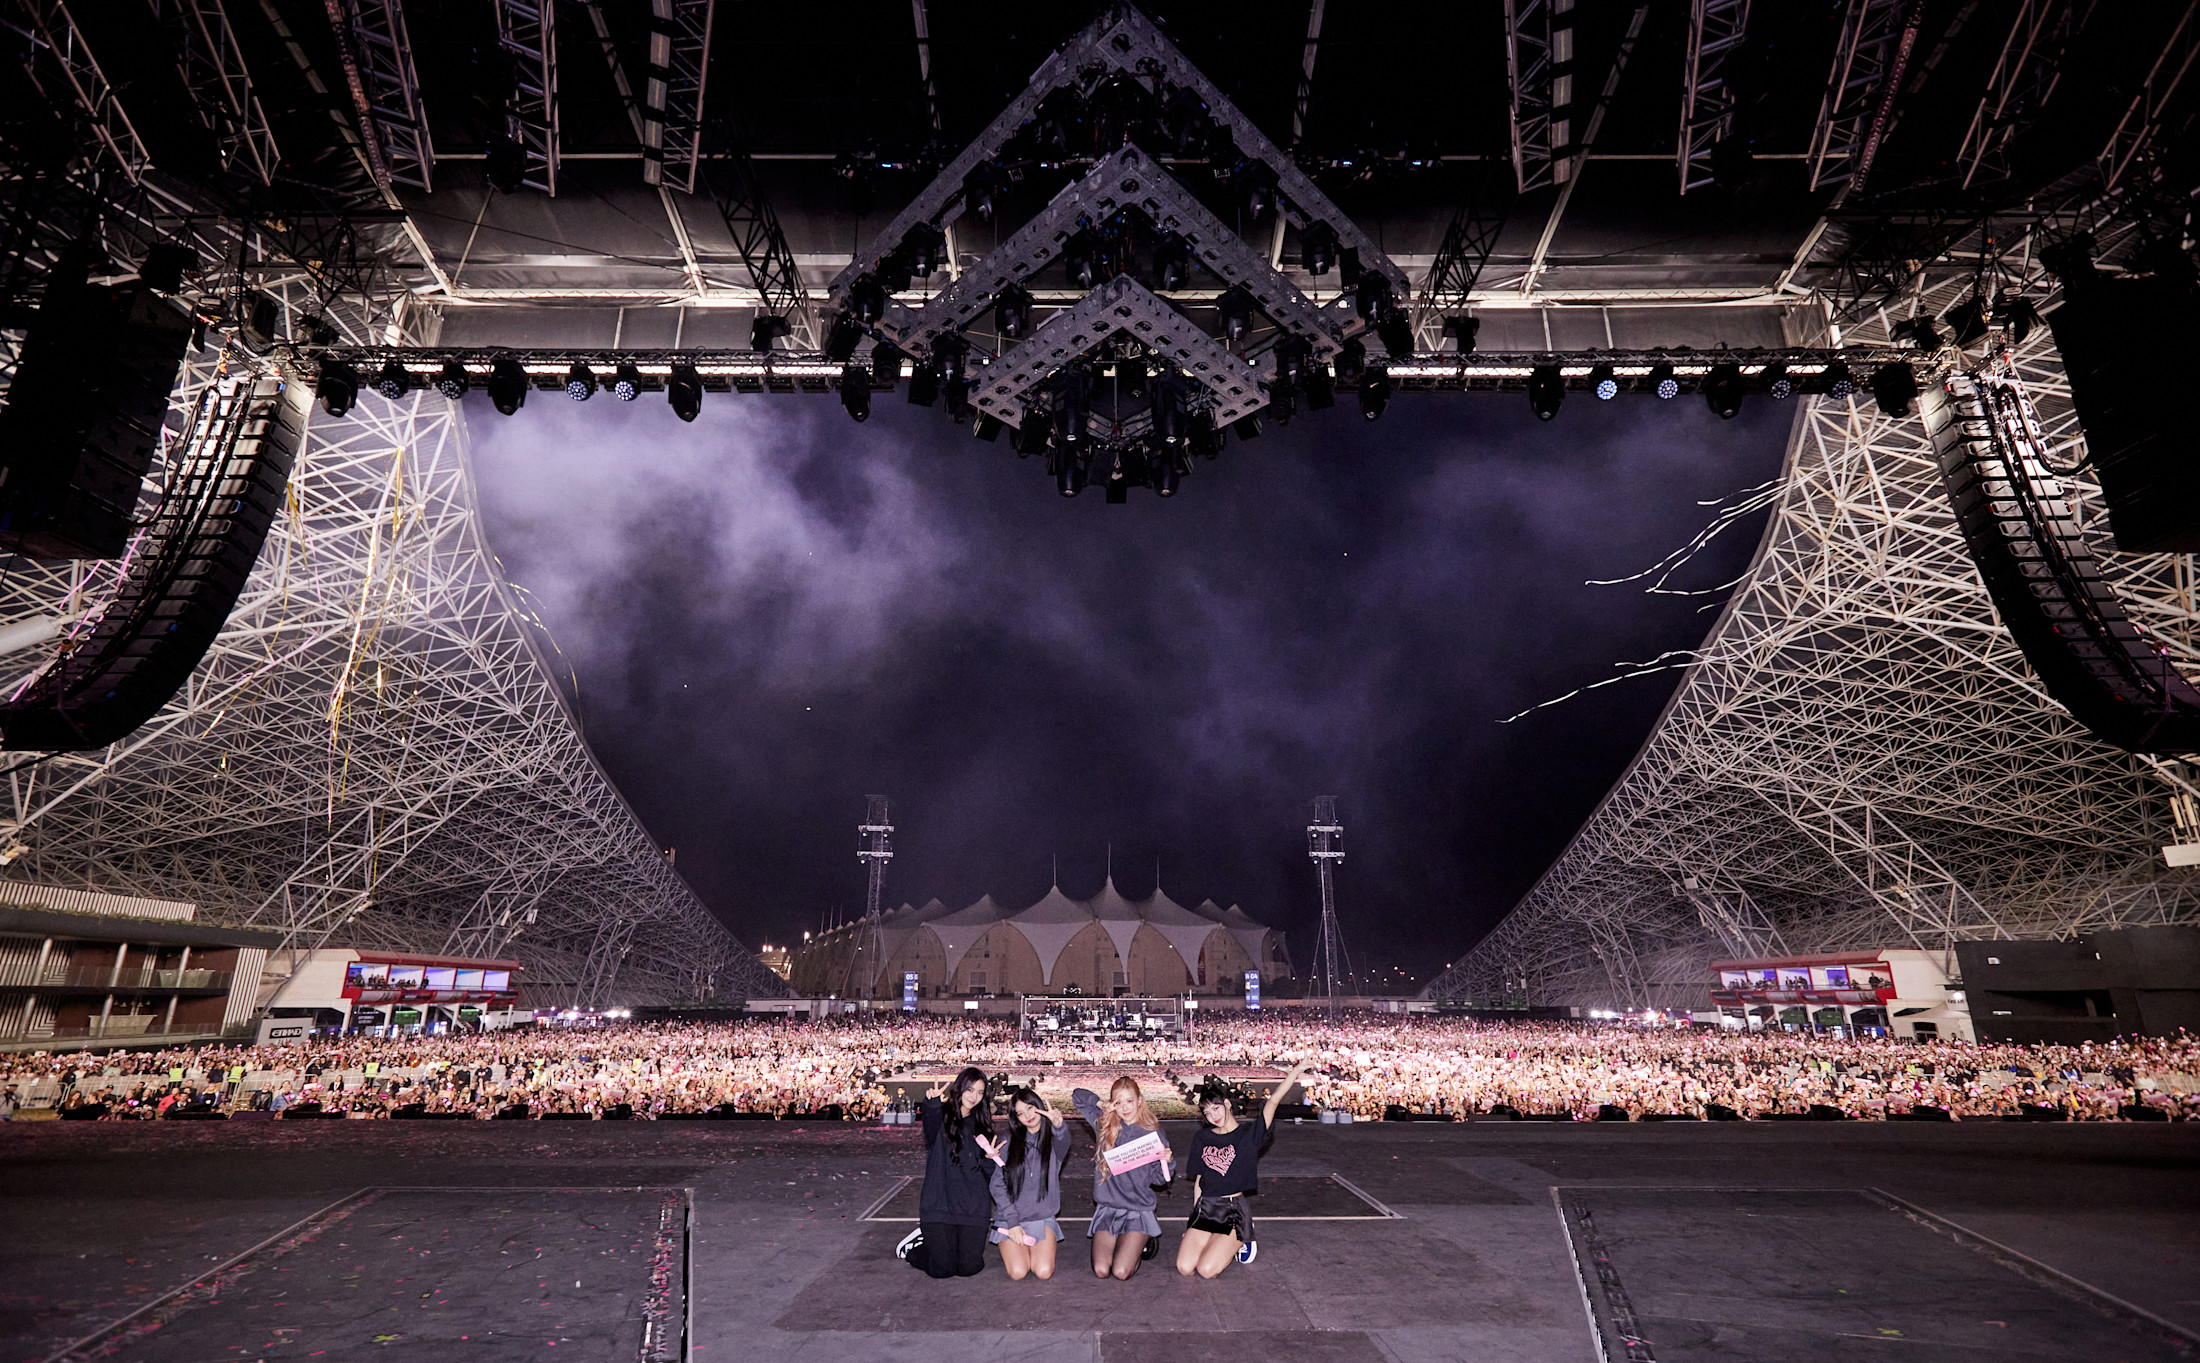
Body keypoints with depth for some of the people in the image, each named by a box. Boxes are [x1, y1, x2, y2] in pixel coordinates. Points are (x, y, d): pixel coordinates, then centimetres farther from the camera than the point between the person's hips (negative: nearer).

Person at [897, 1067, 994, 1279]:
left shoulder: (980, 1126, 13)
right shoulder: (942, 1117, -3)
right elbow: (931, 1133, -29)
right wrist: (932, 1103, -50)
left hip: (973, 1207, 4)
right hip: (940, 1204, -4)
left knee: (969, 1268, -2)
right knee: (942, 1270, -6)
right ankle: (914, 1247, 26)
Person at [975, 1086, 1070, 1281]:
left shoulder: (1053, 1140, 0)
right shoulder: (1009, 1143, 3)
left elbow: (1063, 1144, -26)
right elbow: (998, 1186, -1)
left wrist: (1058, 1126, -50)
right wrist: (1012, 1223, -11)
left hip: (1043, 1218, 0)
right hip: (1010, 1218, 0)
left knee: (1044, 1271, -19)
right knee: (1018, 1272, -19)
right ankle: (1011, 1250, 14)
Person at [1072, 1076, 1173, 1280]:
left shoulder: (1153, 1134, -3)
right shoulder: (1104, 1124, 2)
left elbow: (1158, 1179, 1)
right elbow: (1079, 1095, 13)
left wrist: (1167, 1162, -19)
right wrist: (1101, 1105, -3)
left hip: (1138, 1211, -2)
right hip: (1106, 1209, 2)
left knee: (1121, 1272, -15)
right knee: (1100, 1271, -11)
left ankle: (1142, 1243, 16)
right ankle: (1121, 1244, 21)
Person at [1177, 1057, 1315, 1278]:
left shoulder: (1248, 1134, -3)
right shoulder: (1203, 1140, 9)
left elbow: (1273, 1102, -15)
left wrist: (1296, 1070, -24)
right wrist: (1195, 1221, 13)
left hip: (1234, 1209, -4)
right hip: (1205, 1208, 4)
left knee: (1207, 1270, -18)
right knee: (1184, 1267, -12)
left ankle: (1240, 1243, 11)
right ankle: (1215, 1243, 16)